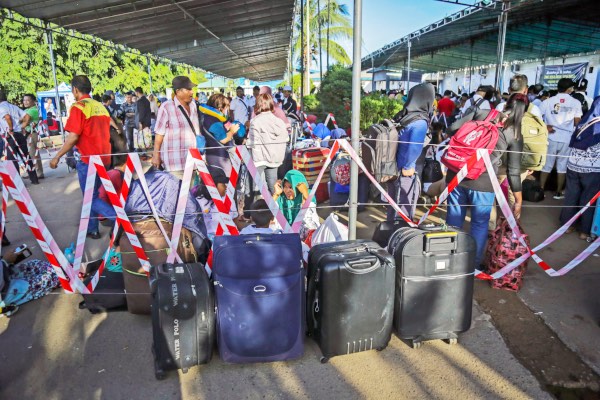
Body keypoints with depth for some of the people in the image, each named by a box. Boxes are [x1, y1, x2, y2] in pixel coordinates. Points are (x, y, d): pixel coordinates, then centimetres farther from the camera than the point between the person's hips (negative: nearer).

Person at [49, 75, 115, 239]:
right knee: (92, 195, 18)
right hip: (104, 159, 8)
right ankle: (92, 229, 25)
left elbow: (73, 137, -18)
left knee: (91, 198, 1)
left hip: (88, 160, -8)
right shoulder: (101, 106, 10)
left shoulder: (78, 107, -13)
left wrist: (57, 157, -9)